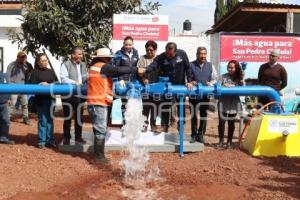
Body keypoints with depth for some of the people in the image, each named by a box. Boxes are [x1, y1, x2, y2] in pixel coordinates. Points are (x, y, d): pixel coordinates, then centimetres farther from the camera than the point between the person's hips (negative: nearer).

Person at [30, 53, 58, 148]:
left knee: (50, 120, 8)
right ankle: (41, 141, 4)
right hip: (40, 100, -4)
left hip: (51, 99, 4)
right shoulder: (35, 72, -1)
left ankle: (50, 140, 15)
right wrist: (40, 84, -18)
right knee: (43, 120, -5)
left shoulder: (51, 71, 12)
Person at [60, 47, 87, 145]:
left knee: (79, 117, 13)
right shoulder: (66, 65, -7)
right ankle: (66, 138, 17)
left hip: (80, 95, 5)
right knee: (68, 118, 5)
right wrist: (75, 83, -26)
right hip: (69, 96, -5)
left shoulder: (83, 65, 12)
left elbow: (86, 77, 16)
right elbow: (63, 78, -17)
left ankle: (78, 137, 25)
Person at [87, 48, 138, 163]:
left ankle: (99, 155, 21)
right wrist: (135, 69, -7)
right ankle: (99, 157, -1)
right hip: (99, 103, -10)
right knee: (101, 131, -5)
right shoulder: (104, 66, -10)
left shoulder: (94, 67, 18)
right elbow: (119, 70, -16)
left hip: (94, 103, 10)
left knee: (99, 130, 15)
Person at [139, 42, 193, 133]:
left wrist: (189, 81, -13)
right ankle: (164, 125, 13)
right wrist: (145, 70, -52)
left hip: (180, 85, 0)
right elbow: (153, 65, -30)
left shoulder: (182, 54, -13)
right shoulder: (161, 57, -15)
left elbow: (188, 68, -9)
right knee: (165, 105, 2)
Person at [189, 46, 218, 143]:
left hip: (205, 95, 2)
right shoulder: (191, 65, -2)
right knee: (193, 116, 7)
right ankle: (194, 135, 18)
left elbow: (215, 79, 8)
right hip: (193, 95, -2)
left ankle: (201, 135, 22)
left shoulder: (210, 66, 5)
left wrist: (210, 83, -11)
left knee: (203, 116, 9)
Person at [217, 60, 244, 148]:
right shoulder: (223, 76, 0)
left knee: (231, 122, 10)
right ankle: (221, 140, 13)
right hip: (223, 103, -1)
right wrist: (224, 86, -22)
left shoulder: (239, 78, 2)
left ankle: (229, 141, 22)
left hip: (234, 103, 1)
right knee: (221, 121, -1)